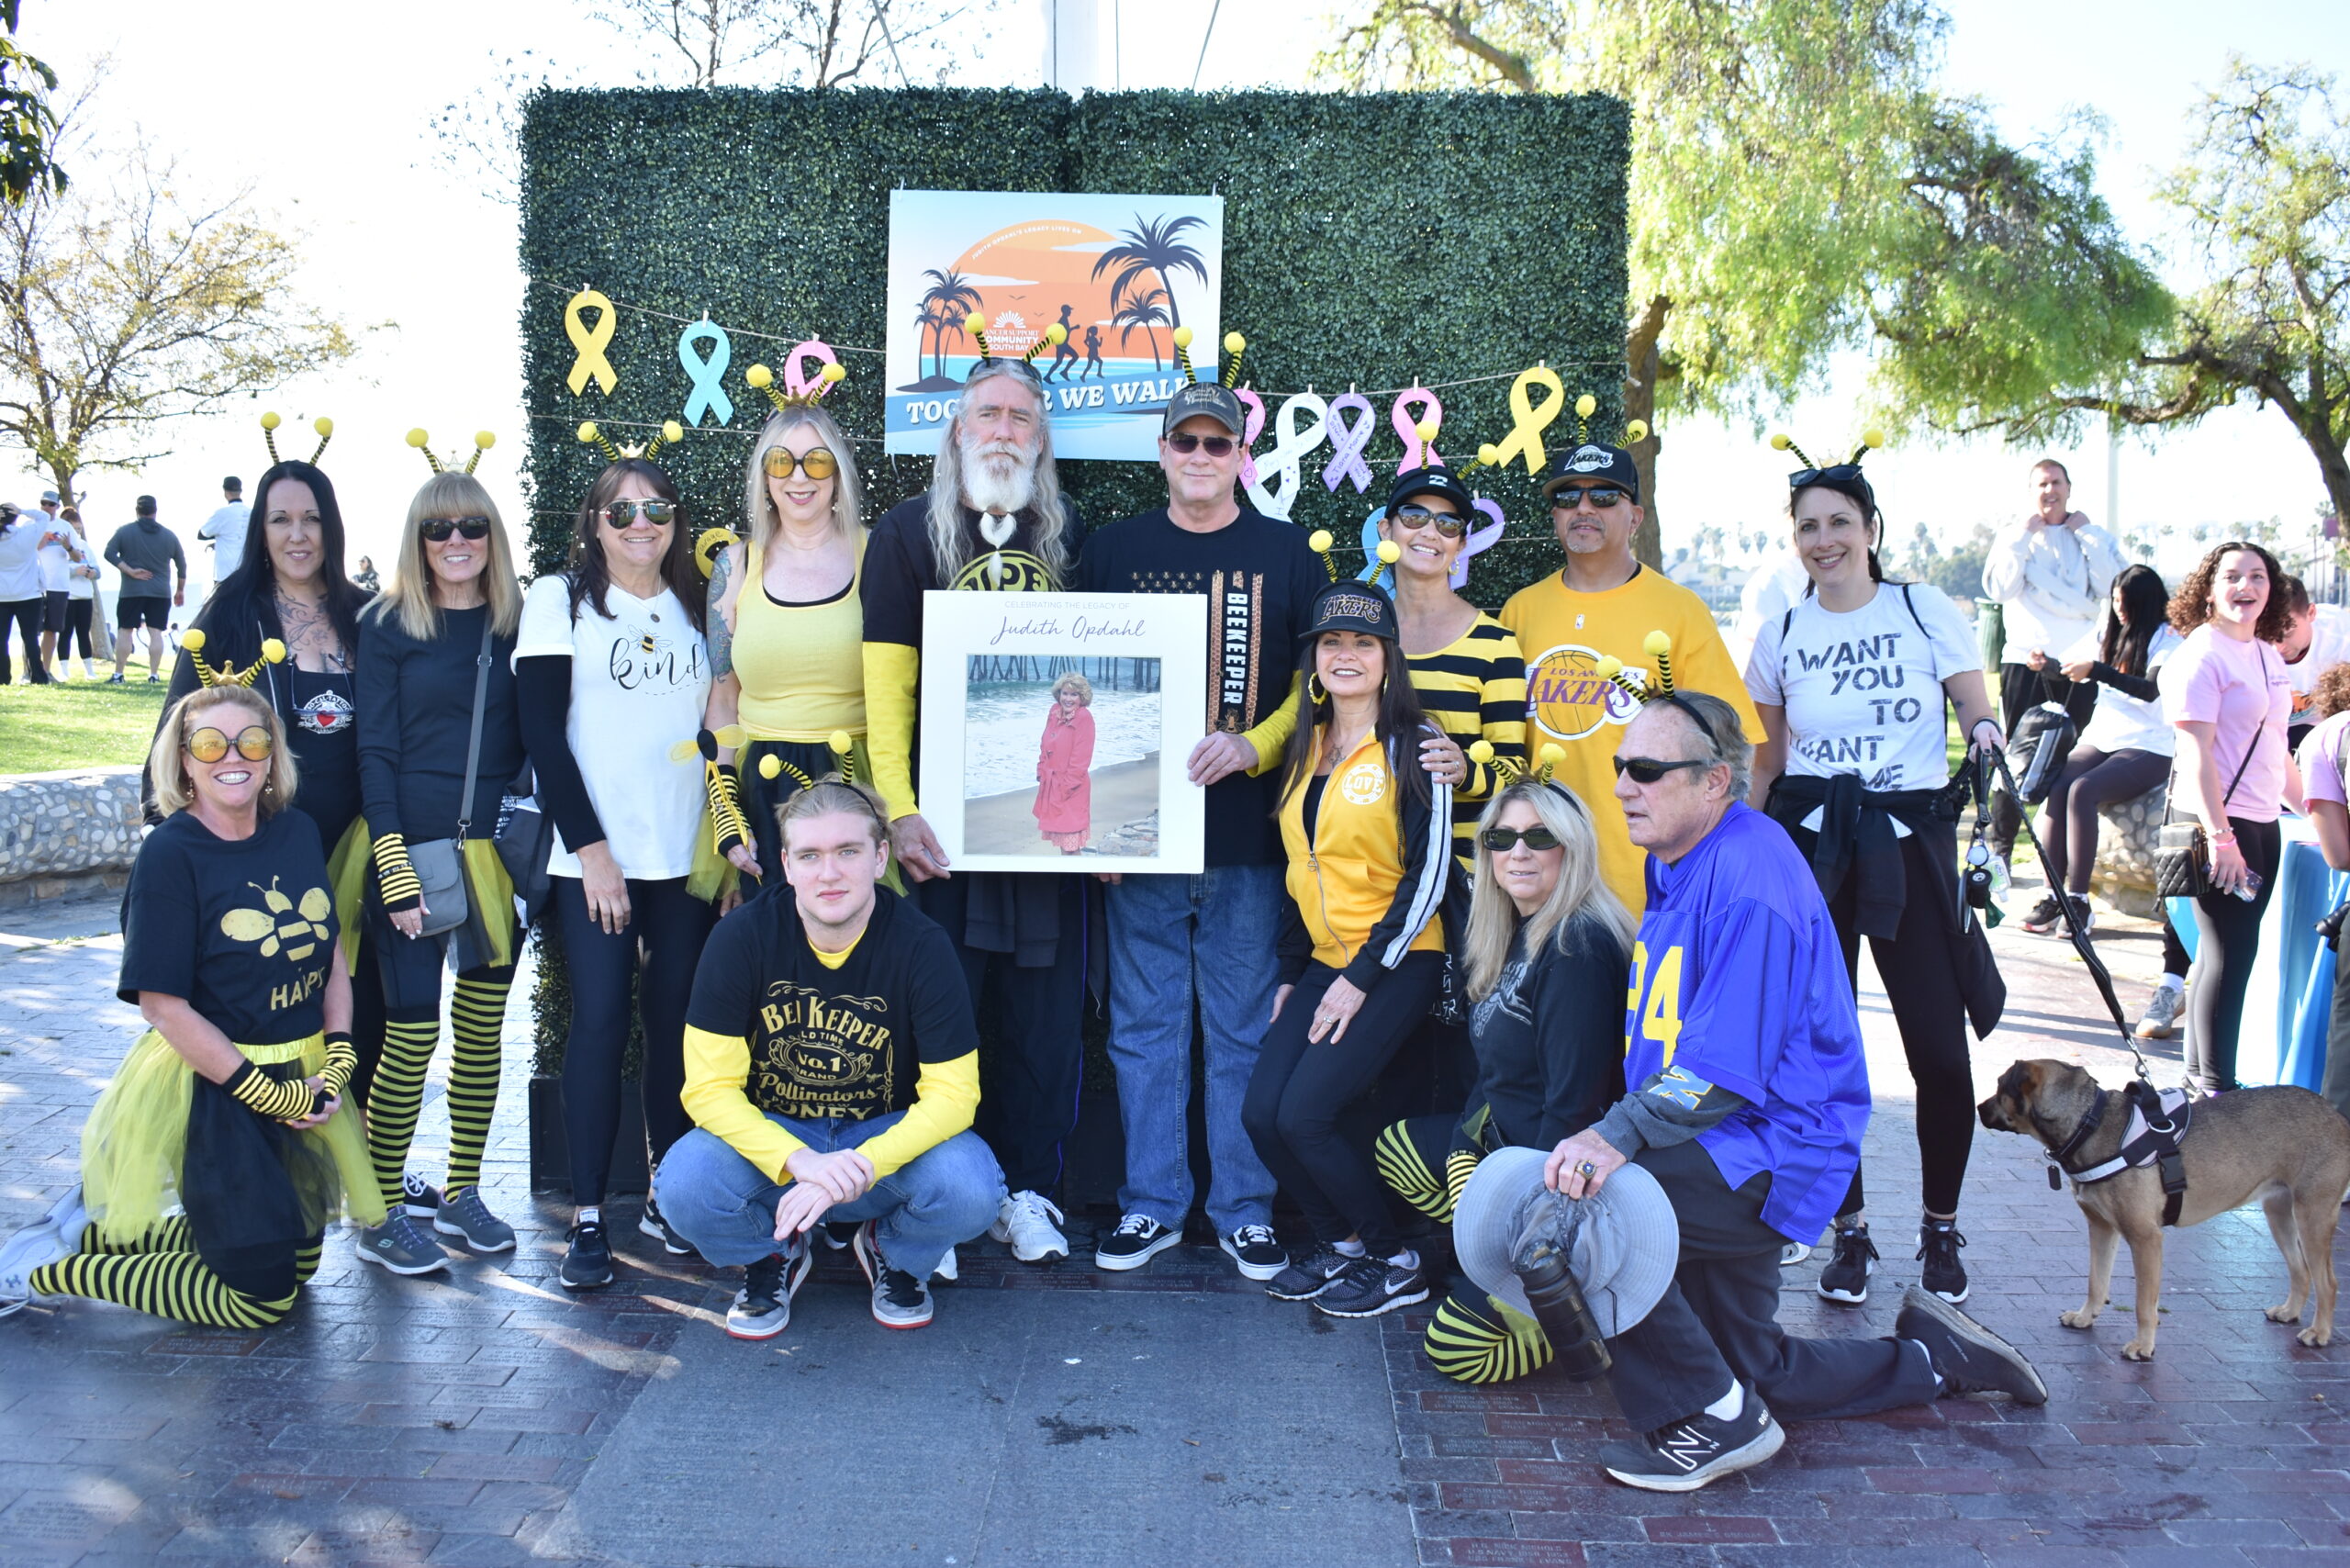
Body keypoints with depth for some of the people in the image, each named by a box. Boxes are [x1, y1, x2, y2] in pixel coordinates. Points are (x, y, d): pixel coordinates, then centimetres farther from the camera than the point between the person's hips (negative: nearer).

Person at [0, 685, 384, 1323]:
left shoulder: (298, 833, 2)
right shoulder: (170, 854, -16)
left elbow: (333, 957, 6)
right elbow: (162, 1004, -18)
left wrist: (335, 1065, -7)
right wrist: (265, 1092, -19)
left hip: (303, 1079, 7)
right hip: (211, 1093, -7)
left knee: (296, 1266, 19)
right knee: (259, 1297, 0)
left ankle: (100, 1228, 29)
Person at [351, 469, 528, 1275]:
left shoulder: (518, 621, 7)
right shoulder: (389, 624, -2)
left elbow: (534, 734, 11)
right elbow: (375, 749, -5)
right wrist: (394, 868, -12)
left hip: (497, 852, 4)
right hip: (414, 847, -3)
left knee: (482, 1028, 10)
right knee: (411, 1034, -3)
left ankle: (460, 1193, 24)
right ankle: (381, 1214, 10)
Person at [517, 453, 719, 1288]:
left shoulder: (696, 608, 14)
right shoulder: (560, 599, 2)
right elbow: (542, 730, -4)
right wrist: (589, 848, -10)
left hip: (686, 856, 3)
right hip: (593, 854, -3)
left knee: (678, 1019, 4)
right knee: (600, 1021, -7)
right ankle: (587, 1218, 1)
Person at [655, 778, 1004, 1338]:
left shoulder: (921, 945, -17)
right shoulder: (742, 936, -15)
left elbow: (952, 1093, -17)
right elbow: (709, 1086, -15)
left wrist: (858, 1165, -34)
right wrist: (801, 1161, -32)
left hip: (887, 1133, 0)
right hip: (771, 1135, 1)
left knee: (969, 1187, -31)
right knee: (685, 1184, -30)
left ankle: (894, 1253, 7)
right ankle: (773, 1257, 7)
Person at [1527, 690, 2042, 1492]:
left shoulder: (1749, 879, -22)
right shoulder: (1673, 861, 9)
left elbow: (1726, 1070, -28)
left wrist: (1617, 1137, -37)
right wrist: (1609, 1133, 7)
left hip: (1768, 1147, -10)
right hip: (1725, 1153, 10)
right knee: (1753, 1372, 20)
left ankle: (1711, 1418, -15)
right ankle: (1932, 1357, 37)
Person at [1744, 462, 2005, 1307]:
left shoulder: (1926, 611, 1)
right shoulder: (1780, 637, 7)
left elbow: (1976, 710, 6)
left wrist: (1984, 730, -17)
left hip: (1912, 841, -1)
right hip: (1810, 845, 2)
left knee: (1939, 1044, -4)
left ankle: (1941, 1227, 18)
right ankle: (1849, 1228, 19)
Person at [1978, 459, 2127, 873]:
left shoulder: (2093, 537, 11)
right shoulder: (2014, 536, 9)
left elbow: (2110, 586, -6)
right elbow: (1999, 588, -7)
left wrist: (2085, 533, -3)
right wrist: (2024, 537, -6)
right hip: (2025, 658, -1)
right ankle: (2000, 849, 5)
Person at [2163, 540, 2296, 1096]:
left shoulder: (2268, 655, 14)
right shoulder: (2201, 653, -11)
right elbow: (2196, 751, -17)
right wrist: (2219, 835, -21)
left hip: (2262, 822, 8)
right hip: (2214, 821, -8)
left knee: (2226, 950, 11)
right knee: (2230, 952, -6)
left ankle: (2199, 1072, 20)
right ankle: (2215, 1086, 3)